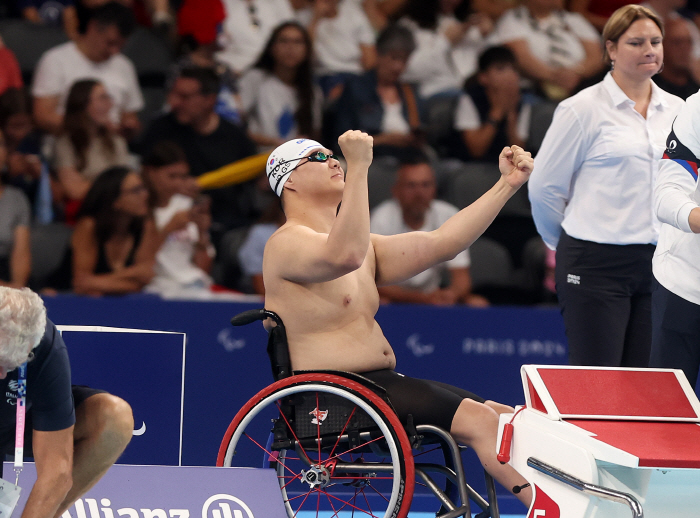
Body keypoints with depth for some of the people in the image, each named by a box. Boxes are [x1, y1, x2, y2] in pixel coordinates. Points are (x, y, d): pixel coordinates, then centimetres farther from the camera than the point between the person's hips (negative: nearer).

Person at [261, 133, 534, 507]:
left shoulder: (365, 247, 21)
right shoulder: (287, 243, -9)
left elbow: (440, 244, 16)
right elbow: (345, 255, -31)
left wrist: (507, 184, 12)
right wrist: (359, 167, -33)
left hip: (383, 384, 10)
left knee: (506, 419, -4)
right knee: (479, 420, -22)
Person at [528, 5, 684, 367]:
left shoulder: (676, 110, 11)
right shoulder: (583, 109, -4)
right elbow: (544, 187, -1)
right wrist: (571, 245, 9)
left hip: (658, 263, 5)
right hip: (597, 265, -5)